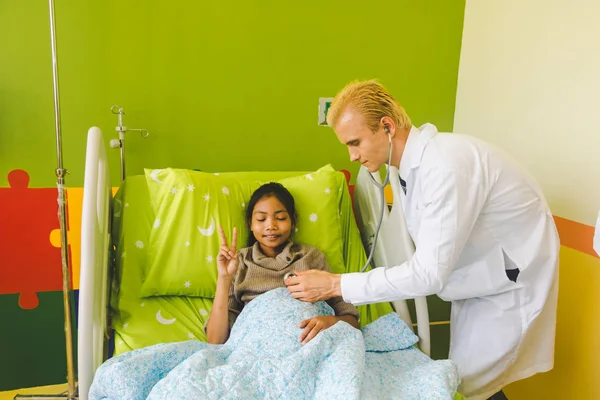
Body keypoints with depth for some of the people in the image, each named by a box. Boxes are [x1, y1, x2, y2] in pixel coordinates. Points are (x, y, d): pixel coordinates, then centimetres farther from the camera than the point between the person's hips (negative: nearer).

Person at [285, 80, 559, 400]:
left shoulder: (447, 165, -32)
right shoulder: (412, 161, -4)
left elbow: (429, 273, -33)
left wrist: (336, 285, -31)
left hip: (513, 279, -8)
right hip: (481, 275, 8)